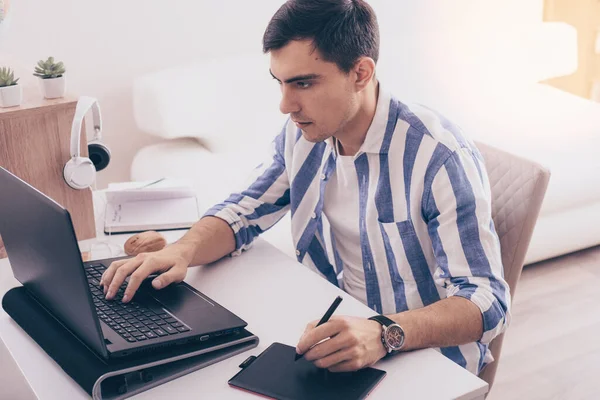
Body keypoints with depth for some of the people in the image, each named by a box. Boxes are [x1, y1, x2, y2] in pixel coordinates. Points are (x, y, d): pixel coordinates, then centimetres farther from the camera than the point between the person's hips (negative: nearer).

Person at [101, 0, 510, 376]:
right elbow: (242, 213, 8)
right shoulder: (301, 135, -3)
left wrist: (384, 334, -43)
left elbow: (487, 301, -25)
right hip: (333, 346, 6)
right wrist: (183, 250, -14)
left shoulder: (441, 158, -23)